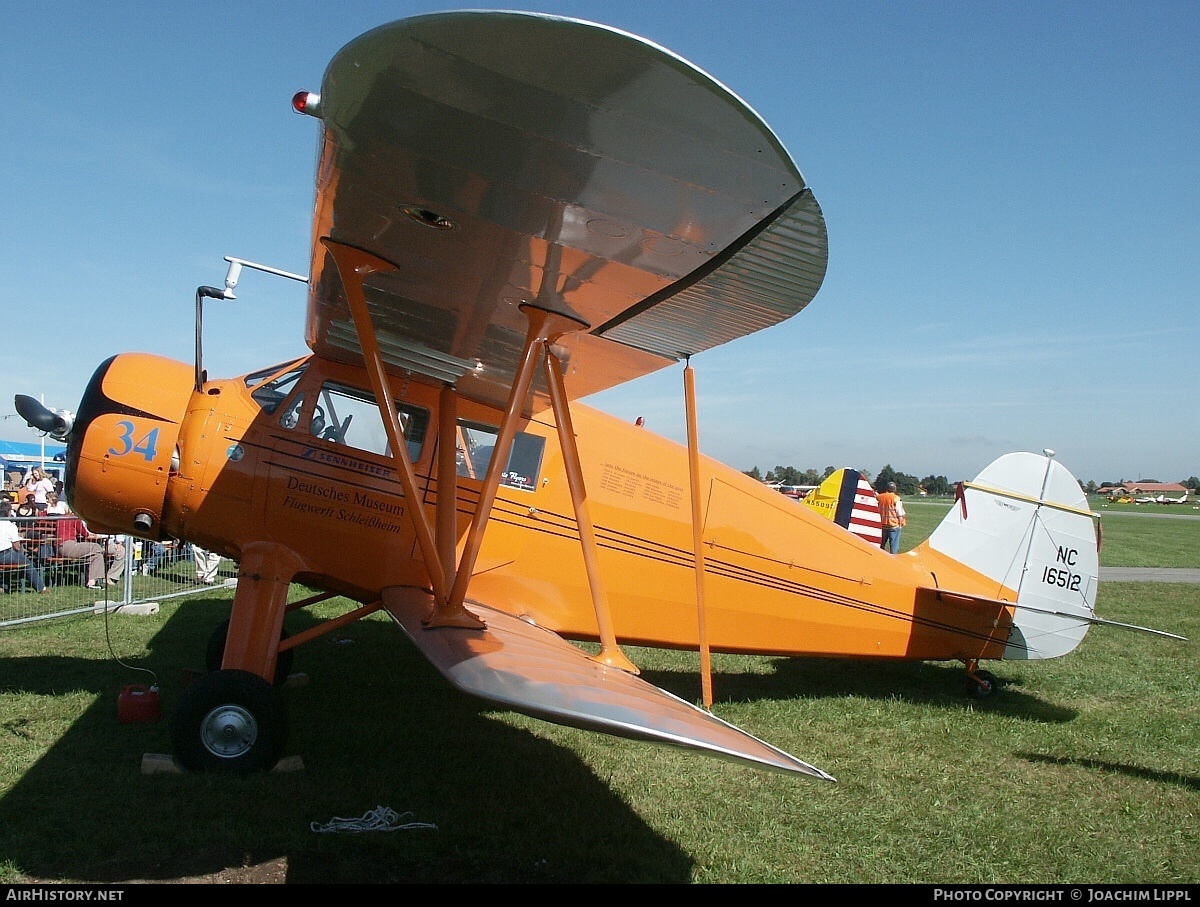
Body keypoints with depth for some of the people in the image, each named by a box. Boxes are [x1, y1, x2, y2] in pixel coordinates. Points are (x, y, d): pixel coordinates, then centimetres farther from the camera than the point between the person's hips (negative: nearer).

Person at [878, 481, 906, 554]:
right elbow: (900, 513, -9)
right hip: (894, 525, -5)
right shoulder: (896, 499, -12)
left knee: (882, 544, 16)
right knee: (894, 544, 0)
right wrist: (901, 523, 2)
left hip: (882, 524, 5)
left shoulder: (880, 497, 3)